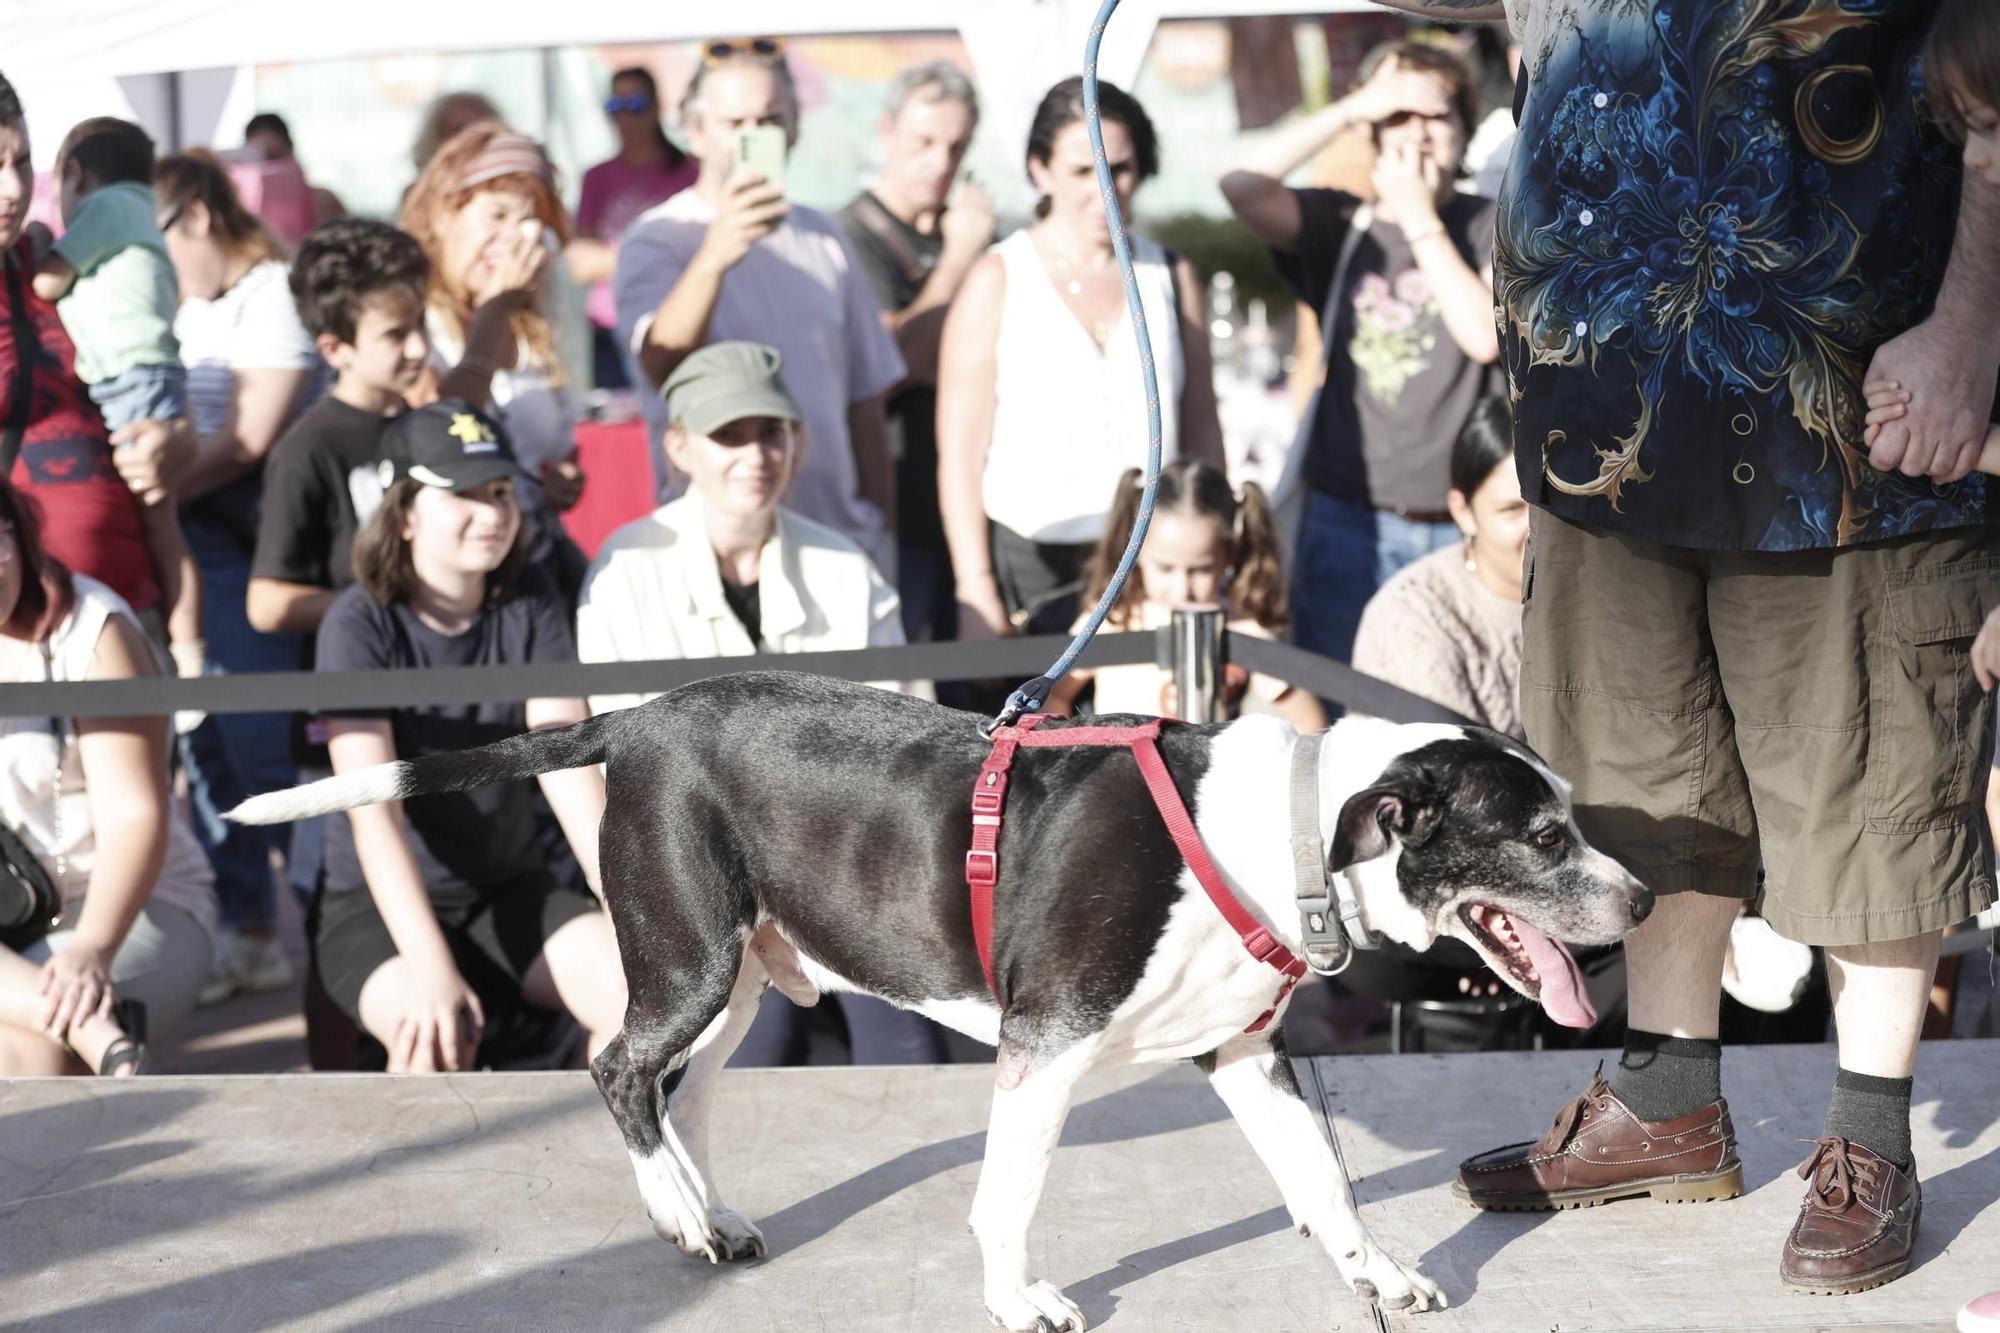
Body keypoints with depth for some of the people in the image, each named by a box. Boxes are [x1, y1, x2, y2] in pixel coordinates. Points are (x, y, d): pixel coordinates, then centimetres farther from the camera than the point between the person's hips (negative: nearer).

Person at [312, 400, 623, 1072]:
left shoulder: (531, 603, -1)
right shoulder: (360, 625, -14)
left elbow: (567, 764, -9)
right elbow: (374, 813, -23)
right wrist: (430, 969, -35)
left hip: (510, 890, 4)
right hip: (379, 905, -4)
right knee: (434, 1034, -35)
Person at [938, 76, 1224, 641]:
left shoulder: (1171, 277, 11)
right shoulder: (997, 281, 1)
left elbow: (1201, 434, 13)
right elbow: (960, 452, -2)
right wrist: (977, 592, -8)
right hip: (1028, 568, -2)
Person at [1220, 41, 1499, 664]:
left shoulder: (1491, 227, 5)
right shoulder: (1339, 226, 8)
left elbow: (1485, 336, -11)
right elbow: (1241, 186, -10)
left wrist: (1420, 218, -6)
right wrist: (1352, 108, -8)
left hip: (1456, 526, -1)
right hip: (1346, 519, 1)